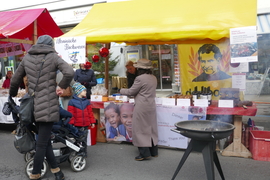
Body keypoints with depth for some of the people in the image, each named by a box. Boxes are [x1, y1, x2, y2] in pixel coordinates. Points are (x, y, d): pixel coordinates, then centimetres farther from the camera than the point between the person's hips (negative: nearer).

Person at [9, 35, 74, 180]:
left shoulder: (27, 57, 10)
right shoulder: (53, 57, -4)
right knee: (42, 142, 4)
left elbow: (15, 80, 15)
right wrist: (62, 86, -6)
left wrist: (12, 95, 31)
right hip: (48, 105, -5)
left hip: (33, 105, 5)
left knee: (44, 140, 16)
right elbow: (69, 73, -22)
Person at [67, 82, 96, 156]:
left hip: (85, 125, 4)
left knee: (84, 140, 13)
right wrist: (71, 123, -11)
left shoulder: (87, 101, 9)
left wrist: (92, 122, 6)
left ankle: (84, 152, 25)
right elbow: (70, 113, -5)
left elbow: (90, 112, 10)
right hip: (76, 125, -3)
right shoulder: (72, 101, -3)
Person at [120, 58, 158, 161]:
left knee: (140, 129, 2)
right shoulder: (154, 78, 8)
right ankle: (153, 151, 25)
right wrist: (136, 94, 21)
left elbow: (131, 92, -9)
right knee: (151, 128, 15)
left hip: (142, 107, -8)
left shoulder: (140, 78, -17)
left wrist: (121, 91, 8)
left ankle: (144, 153, 4)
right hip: (151, 105, 8)